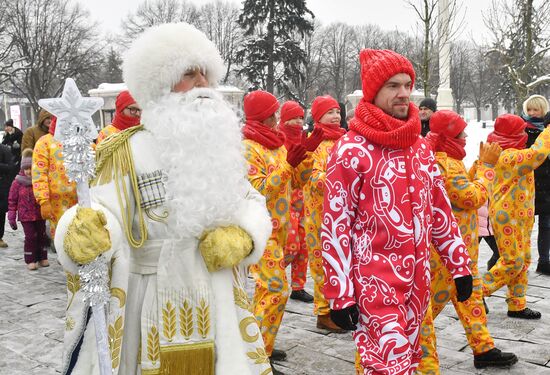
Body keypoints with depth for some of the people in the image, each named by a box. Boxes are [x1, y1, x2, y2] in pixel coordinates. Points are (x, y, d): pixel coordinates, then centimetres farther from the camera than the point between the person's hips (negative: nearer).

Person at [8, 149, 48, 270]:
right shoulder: (18, 183, -4)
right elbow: (12, 200, 0)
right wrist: (11, 217, -3)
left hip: (40, 215, 2)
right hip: (26, 216, -2)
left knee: (41, 235, 11)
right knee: (30, 237, -4)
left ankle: (42, 258, 25)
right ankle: (30, 260, 8)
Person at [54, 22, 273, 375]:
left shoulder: (223, 145, 7)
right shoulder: (129, 150, -7)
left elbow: (253, 204, 9)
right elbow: (105, 215, -17)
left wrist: (242, 237, -13)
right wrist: (83, 236, -40)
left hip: (221, 300, 4)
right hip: (157, 304, -4)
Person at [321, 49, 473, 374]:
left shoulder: (421, 147, 10)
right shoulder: (352, 150, -11)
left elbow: (440, 210, 15)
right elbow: (335, 225, -12)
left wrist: (459, 264, 12)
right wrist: (339, 294, -13)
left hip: (417, 280, 7)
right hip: (373, 282, -7)